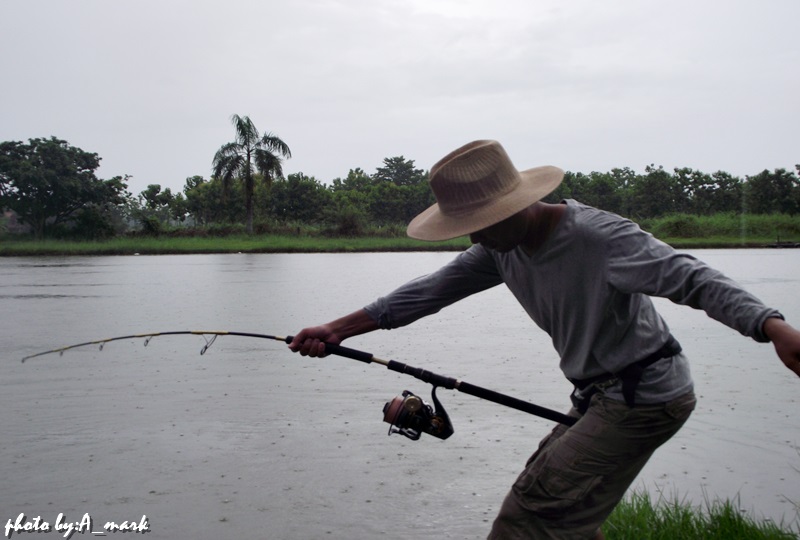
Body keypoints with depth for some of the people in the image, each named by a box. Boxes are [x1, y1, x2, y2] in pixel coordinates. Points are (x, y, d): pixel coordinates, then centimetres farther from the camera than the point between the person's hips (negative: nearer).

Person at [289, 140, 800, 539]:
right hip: (602, 395, 9)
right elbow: (434, 290, 0)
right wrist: (338, 330, -4)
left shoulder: (598, 235, -24)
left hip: (644, 395, -9)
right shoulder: (500, 246, 0)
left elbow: (692, 277, -31)